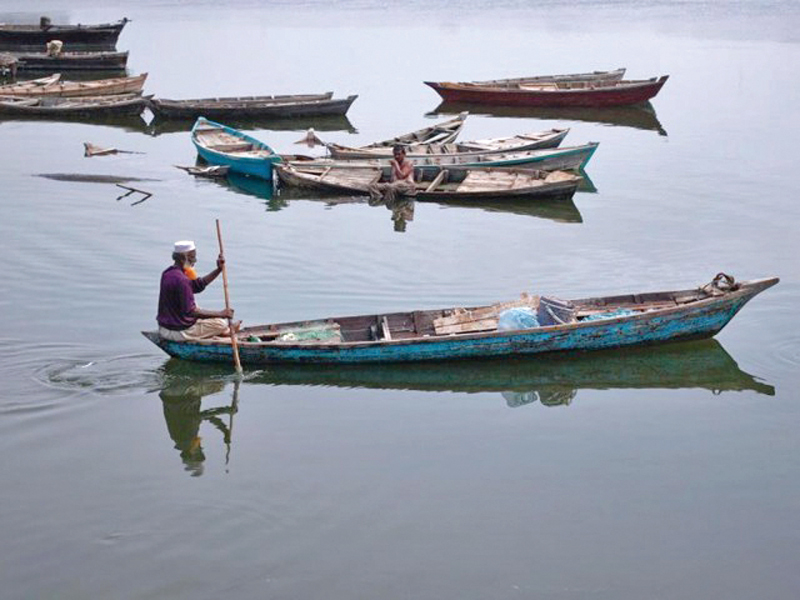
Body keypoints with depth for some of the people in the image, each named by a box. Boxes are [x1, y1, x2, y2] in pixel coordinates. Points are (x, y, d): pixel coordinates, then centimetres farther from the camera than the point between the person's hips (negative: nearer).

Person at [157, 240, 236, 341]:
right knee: (222, 323, 1)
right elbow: (191, 312, -24)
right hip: (179, 332, -10)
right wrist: (221, 313, -18)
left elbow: (198, 285, 13)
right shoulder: (181, 279, -24)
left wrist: (219, 269, 7)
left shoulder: (168, 273, 6)